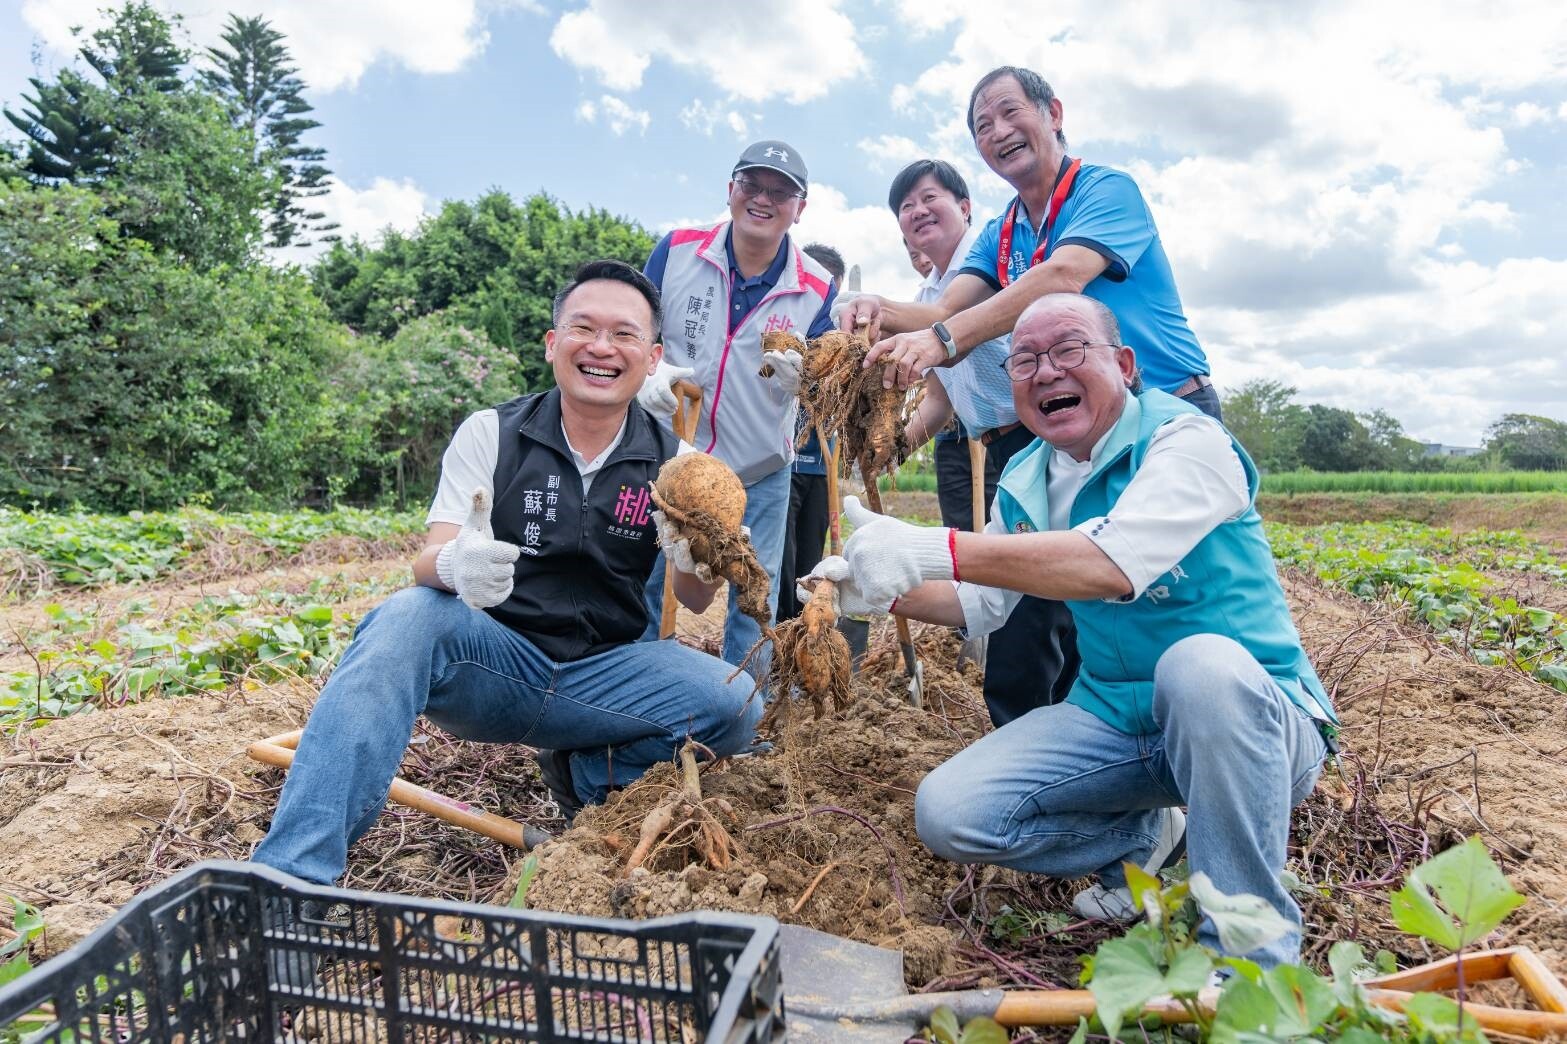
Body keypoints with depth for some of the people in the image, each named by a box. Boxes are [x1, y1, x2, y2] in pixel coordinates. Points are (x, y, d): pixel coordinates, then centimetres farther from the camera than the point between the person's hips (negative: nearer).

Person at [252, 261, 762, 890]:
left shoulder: (669, 460, 2)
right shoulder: (491, 434, -1)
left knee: (734, 703, -23)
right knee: (405, 618, -31)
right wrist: (454, 565, -36)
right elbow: (428, 566, -10)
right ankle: (291, 875, -28)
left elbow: (695, 600, -1)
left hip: (601, 676, 2)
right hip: (493, 661, -1)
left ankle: (584, 774, 2)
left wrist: (696, 553, -25)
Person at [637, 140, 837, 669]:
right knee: (644, 588, 9)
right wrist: (649, 373, -21)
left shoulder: (817, 289, -8)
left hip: (761, 475, 0)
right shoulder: (676, 250, -7)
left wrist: (805, 379, -29)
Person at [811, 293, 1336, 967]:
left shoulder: (1187, 441, -15)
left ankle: (1251, 952, -20)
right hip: (1113, 719, 6)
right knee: (948, 814, -11)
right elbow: (980, 604, 16)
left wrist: (931, 550, -38)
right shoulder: (1024, 482, 6)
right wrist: (885, 591, -3)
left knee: (1201, 663, -39)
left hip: (1254, 718, -5)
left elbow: (1115, 562, -34)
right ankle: (1140, 841, 14)